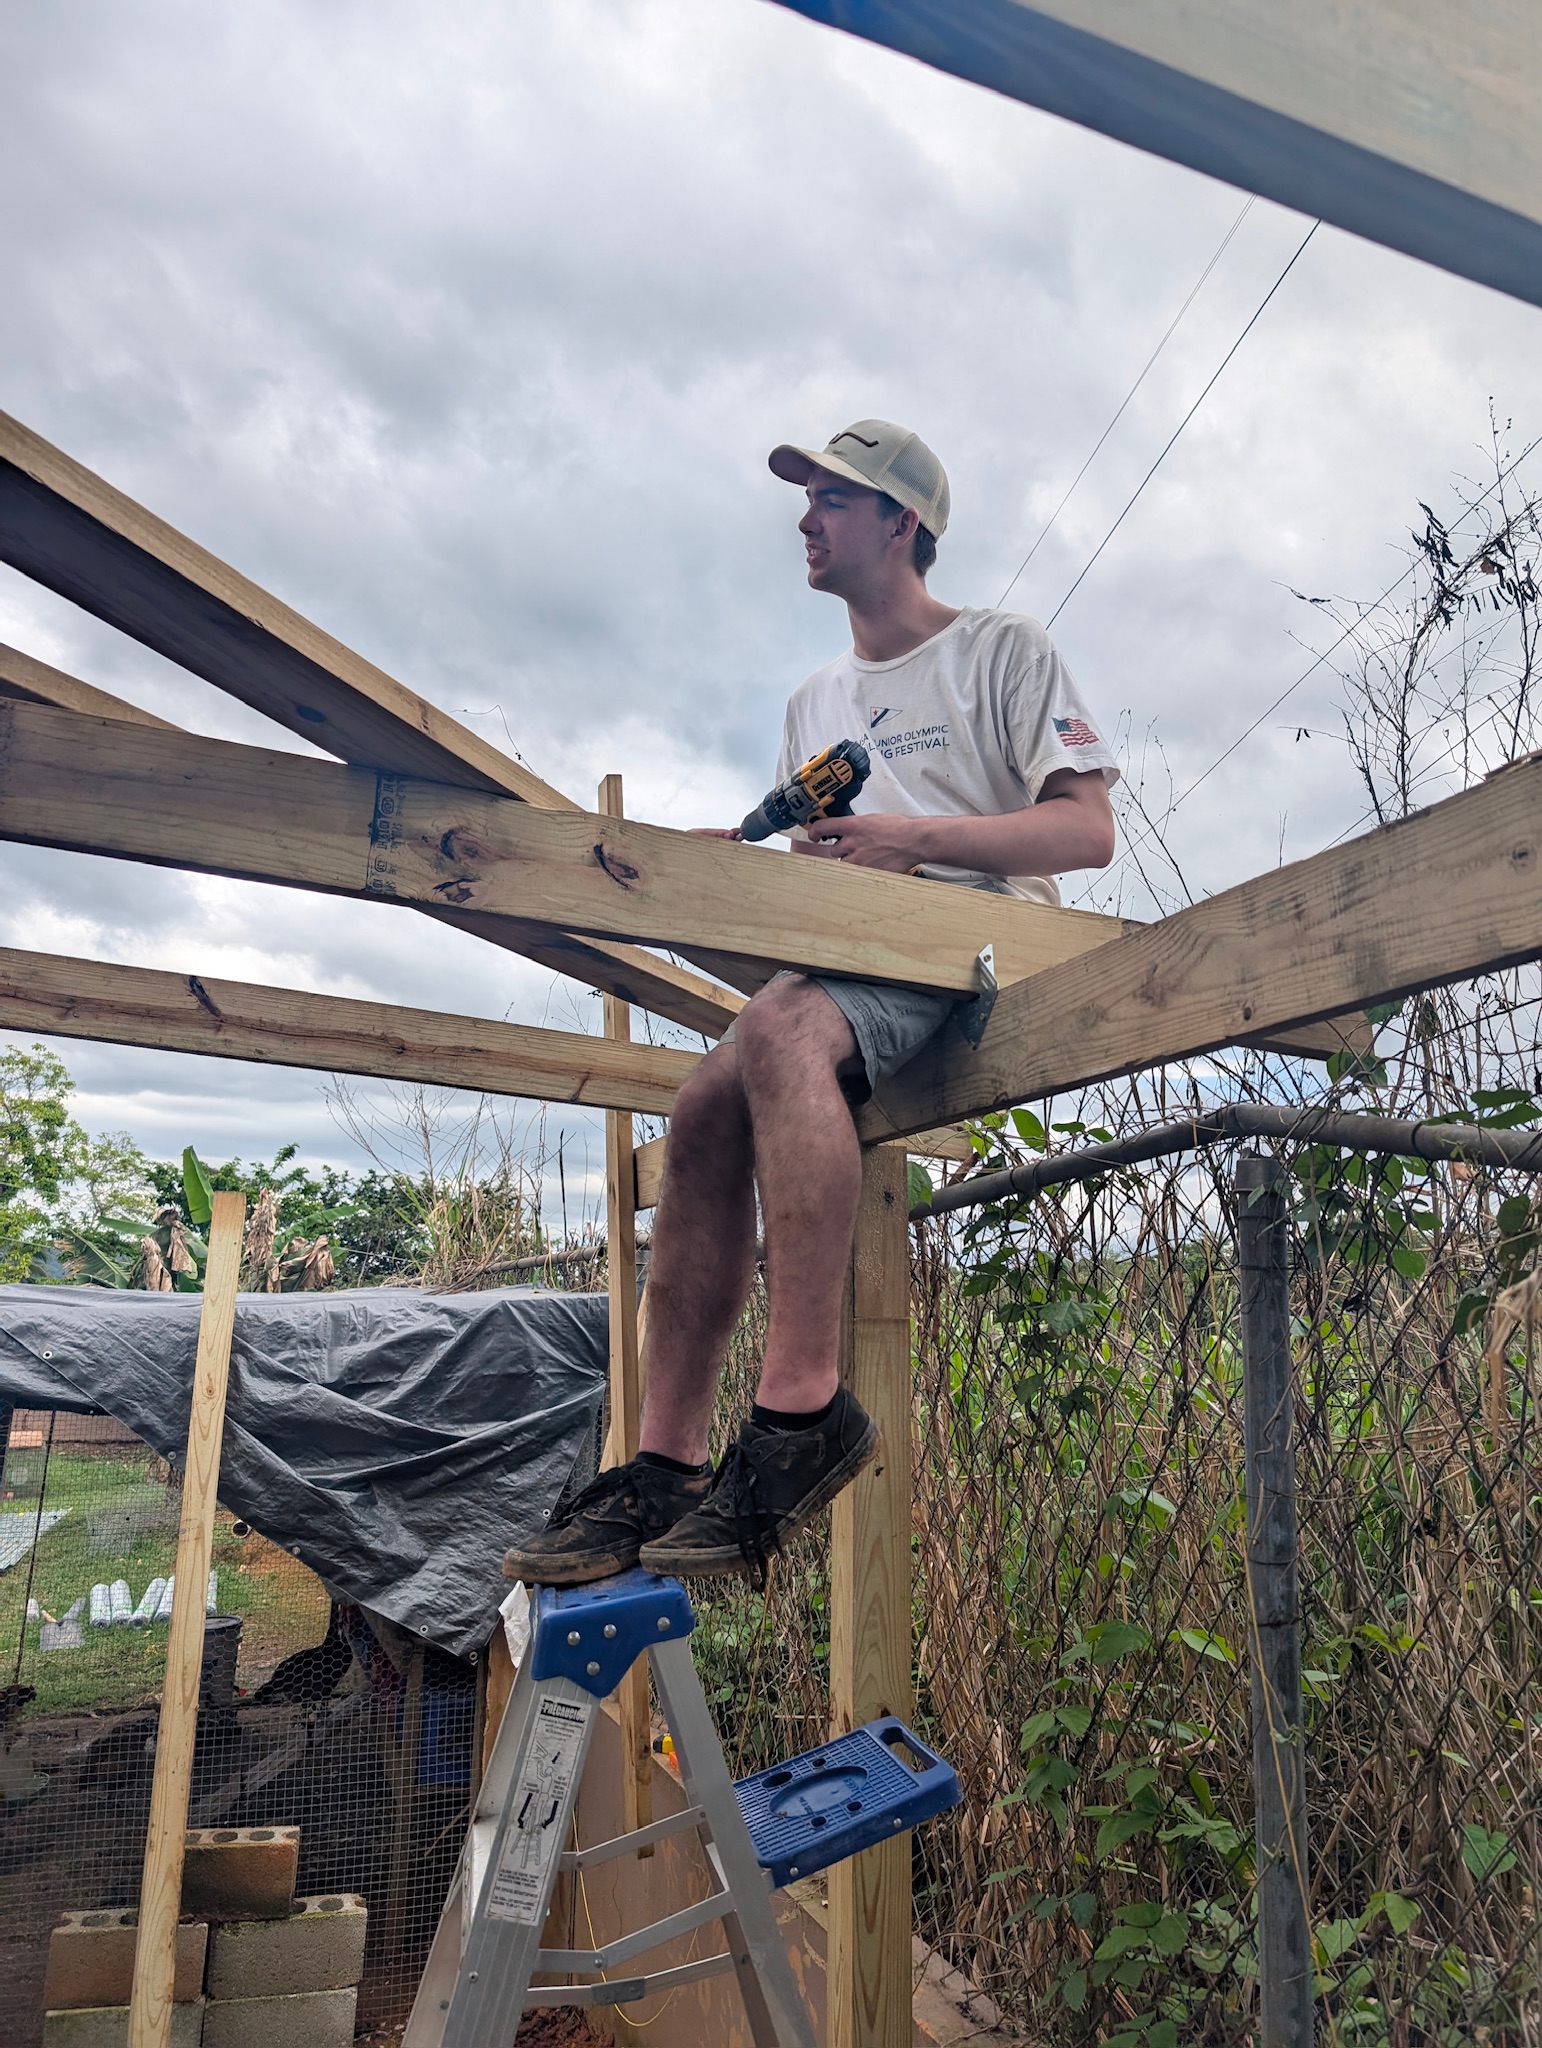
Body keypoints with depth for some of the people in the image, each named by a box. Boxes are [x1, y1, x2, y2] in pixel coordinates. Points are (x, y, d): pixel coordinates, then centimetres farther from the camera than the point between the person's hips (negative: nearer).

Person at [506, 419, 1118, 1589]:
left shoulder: (1003, 651, 7)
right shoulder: (816, 703, 28)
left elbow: (1088, 832, -4)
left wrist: (913, 840, -15)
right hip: (856, 965, 6)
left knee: (779, 1029, -35)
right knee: (709, 1108, -20)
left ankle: (805, 1407, -34)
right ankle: (667, 1462, -18)